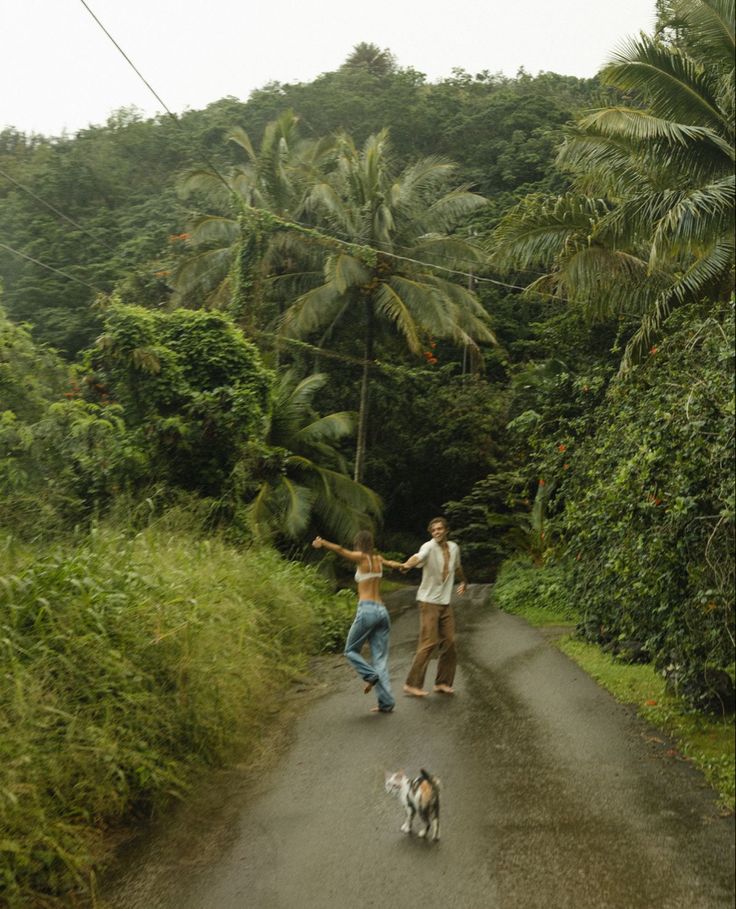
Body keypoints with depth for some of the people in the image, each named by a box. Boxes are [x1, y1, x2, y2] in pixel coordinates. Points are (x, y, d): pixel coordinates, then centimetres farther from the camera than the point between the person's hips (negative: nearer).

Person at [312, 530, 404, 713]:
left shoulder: (361, 557, 2)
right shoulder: (378, 559, 19)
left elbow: (340, 550, -18)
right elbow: (392, 563, 43)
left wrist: (322, 543, -31)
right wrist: (400, 565, 65)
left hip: (366, 610, -6)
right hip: (382, 611, 6)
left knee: (351, 650, 11)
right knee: (380, 658, 4)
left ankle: (370, 675, -11)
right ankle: (386, 702, -2)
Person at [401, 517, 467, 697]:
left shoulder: (454, 547, 6)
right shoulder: (429, 547, -15)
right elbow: (418, 557, -39)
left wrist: (464, 581, 44)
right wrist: (407, 564, -60)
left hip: (445, 603, 7)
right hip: (429, 601, -6)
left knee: (449, 643, 7)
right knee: (428, 643, -10)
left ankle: (442, 682, 20)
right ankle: (412, 684, -3)